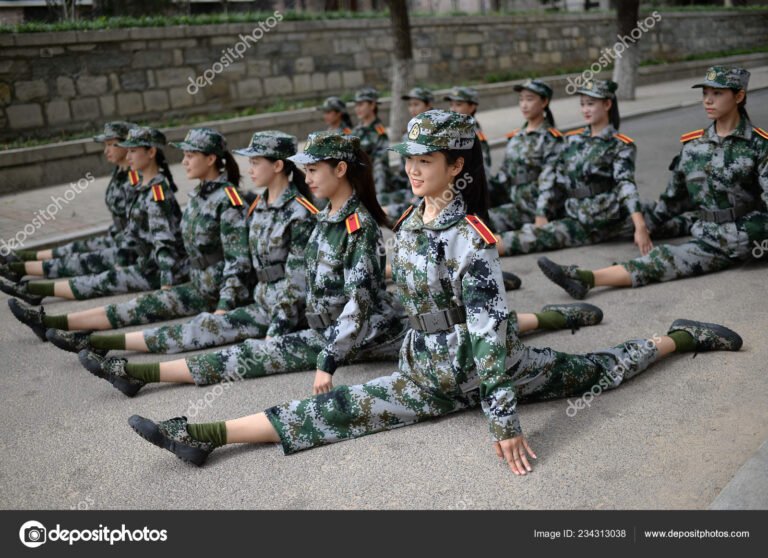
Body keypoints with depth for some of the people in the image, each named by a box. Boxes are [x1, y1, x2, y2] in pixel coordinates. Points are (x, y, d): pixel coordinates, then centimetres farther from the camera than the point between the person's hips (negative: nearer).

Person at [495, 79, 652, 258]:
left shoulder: (620, 146, -2)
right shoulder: (573, 139, 13)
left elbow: (626, 184, -19)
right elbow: (552, 178, 9)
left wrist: (640, 227, -31)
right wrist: (541, 215, -2)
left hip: (601, 222, -2)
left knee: (540, 234, -19)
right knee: (533, 231, -20)